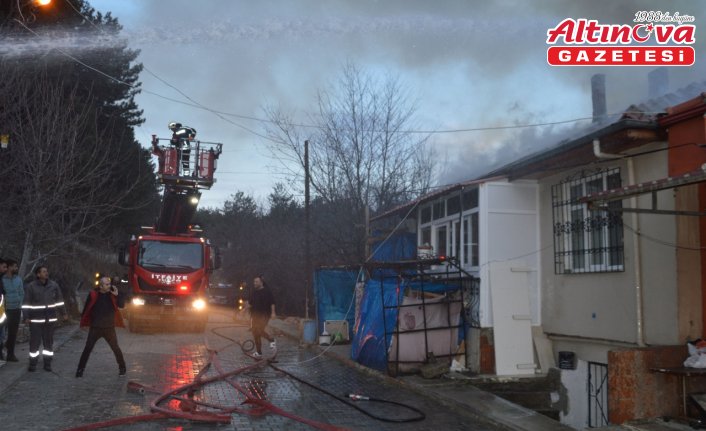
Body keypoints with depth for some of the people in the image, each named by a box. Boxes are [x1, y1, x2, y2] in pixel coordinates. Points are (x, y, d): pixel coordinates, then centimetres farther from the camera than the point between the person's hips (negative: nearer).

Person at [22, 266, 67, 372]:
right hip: (36, 319, -3)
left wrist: (63, 313, 12)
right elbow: (26, 303, -5)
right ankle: (33, 363, 14)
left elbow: (59, 300, 12)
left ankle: (47, 363, 18)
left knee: (49, 342, 9)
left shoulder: (54, 285, 3)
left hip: (50, 319, 3)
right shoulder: (31, 286, -7)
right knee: (34, 342, 1)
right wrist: (26, 317, -10)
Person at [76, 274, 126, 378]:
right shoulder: (93, 294, -9)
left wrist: (118, 294, -24)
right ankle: (80, 370, 10)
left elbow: (122, 305, -10)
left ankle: (122, 368, 19)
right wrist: (84, 322, 4)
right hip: (95, 327, -1)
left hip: (109, 327, 1)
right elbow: (86, 308, 1)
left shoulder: (112, 294, -5)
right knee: (87, 349, 0)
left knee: (116, 348, 5)